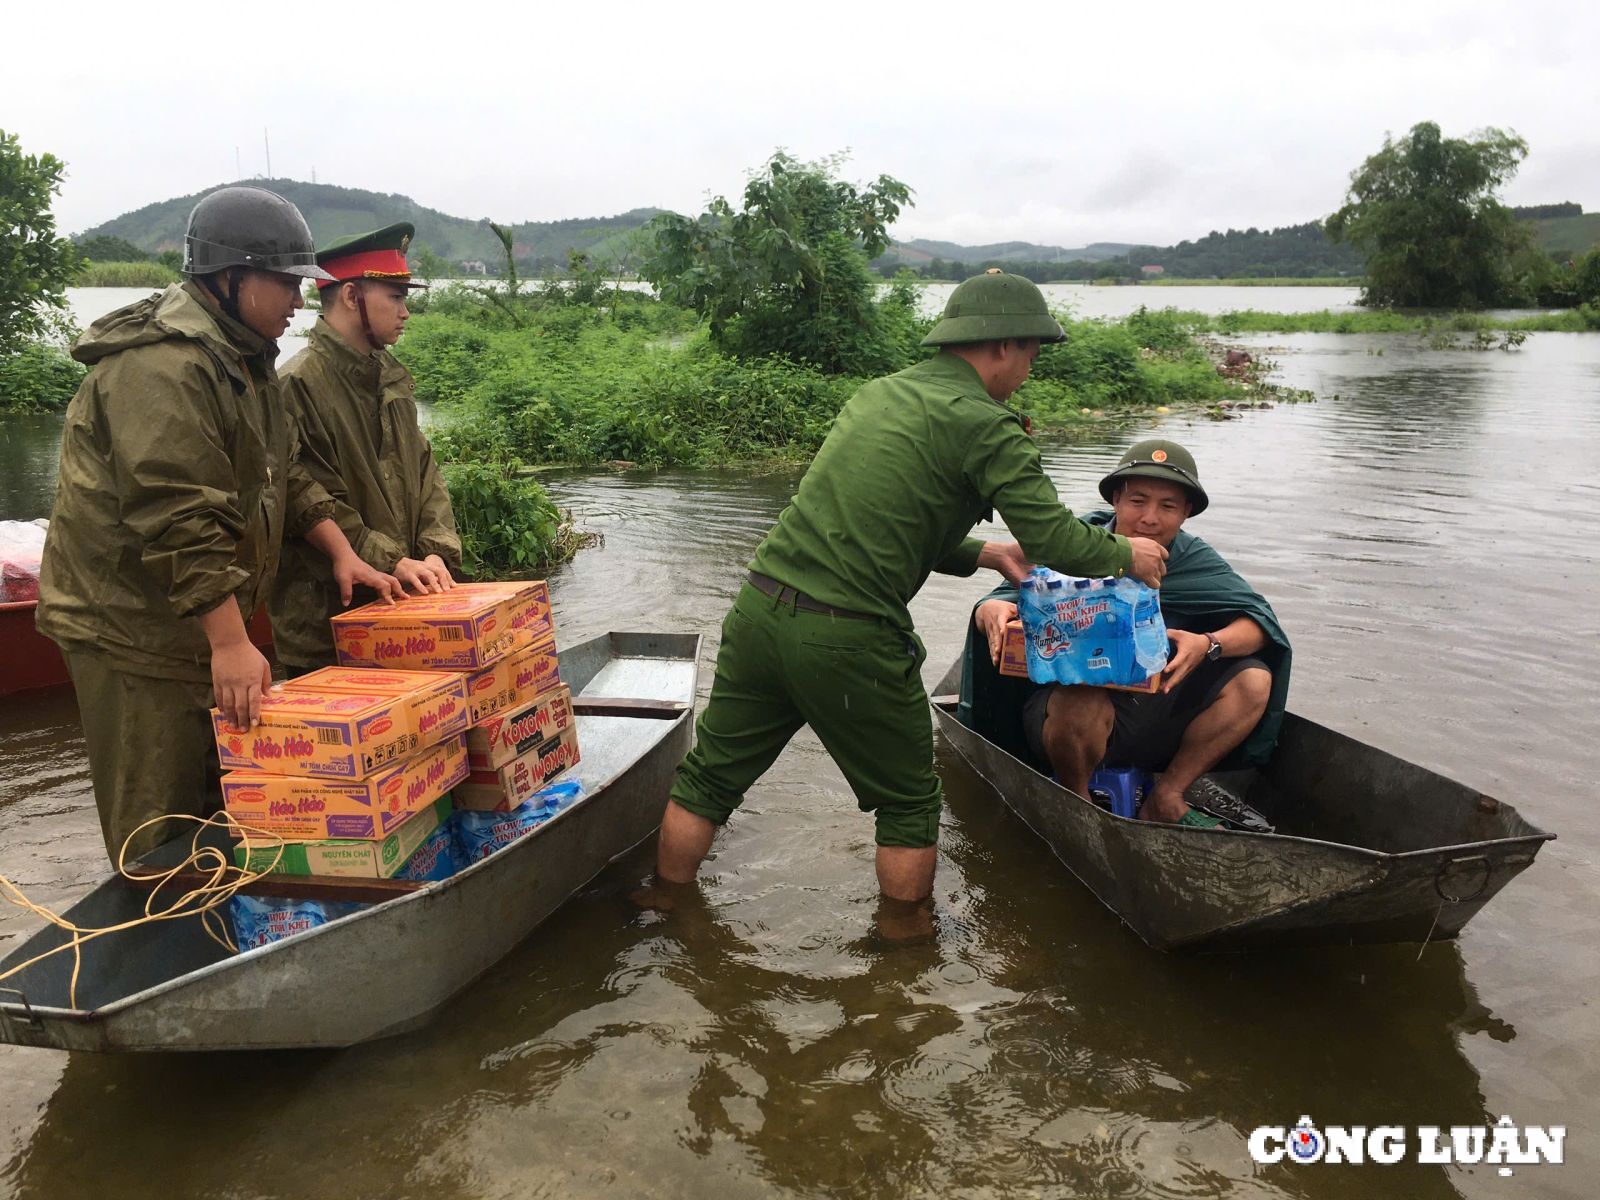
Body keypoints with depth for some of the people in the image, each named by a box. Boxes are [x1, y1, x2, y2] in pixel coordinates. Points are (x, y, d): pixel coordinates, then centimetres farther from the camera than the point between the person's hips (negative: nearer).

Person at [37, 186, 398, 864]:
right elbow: (177, 517, -29)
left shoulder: (243, 358, 13)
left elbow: (284, 474, 20)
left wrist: (340, 552, 10)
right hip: (131, 627, -10)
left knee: (219, 806, 17)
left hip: (203, 620, 10)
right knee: (158, 832, -1)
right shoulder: (162, 368, -22)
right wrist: (231, 643, -29)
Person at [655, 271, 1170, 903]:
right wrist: (1126, 554, 10)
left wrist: (979, 553, 24)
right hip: (848, 639, -7)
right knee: (909, 806, 16)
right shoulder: (985, 424, -6)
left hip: (760, 608, 7)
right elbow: (1056, 540, -9)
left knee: (708, 779, 22)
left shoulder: (879, 392, 16)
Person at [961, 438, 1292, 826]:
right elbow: (1010, 593, -14)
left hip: (1157, 715, 4)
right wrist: (993, 609, -39)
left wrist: (1210, 645, -33)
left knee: (1254, 680, -13)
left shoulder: (1193, 559, -1)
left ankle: (1166, 799, -2)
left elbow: (1259, 621, -11)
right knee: (1084, 703, -38)